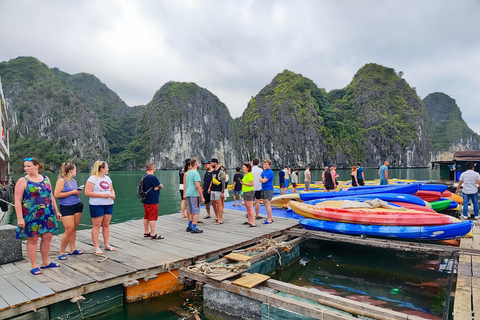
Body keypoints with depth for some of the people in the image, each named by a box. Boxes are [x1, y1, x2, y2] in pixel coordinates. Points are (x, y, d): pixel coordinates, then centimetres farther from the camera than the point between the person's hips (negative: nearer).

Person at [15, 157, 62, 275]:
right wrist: (20, 218, -15)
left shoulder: (46, 179, 9)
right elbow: (18, 200, -8)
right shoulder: (23, 181, -4)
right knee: (32, 239, 3)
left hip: (47, 214, 4)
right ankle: (34, 266, 14)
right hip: (31, 215, -4)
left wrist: (56, 211, 14)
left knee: (47, 237, 8)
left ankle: (45, 262, 23)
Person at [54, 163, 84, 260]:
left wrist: (78, 192, 5)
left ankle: (72, 250, 19)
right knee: (69, 230, -10)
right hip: (66, 208, -7)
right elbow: (57, 195, -14)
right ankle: (62, 253, 4)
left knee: (74, 229, 9)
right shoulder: (61, 180, -7)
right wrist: (72, 192, -14)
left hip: (77, 206, 7)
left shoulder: (73, 181, 14)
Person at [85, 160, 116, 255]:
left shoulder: (107, 178, 14)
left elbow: (111, 189, 23)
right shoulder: (92, 178, -9)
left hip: (109, 204, 7)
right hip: (97, 205, -6)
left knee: (106, 224, 11)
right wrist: (102, 195, -18)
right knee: (96, 225, 0)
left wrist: (113, 194, 0)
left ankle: (107, 245, 19)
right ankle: (96, 247, 8)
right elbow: (87, 193, -15)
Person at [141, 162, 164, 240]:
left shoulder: (144, 177, 11)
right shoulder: (152, 177, -20)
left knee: (146, 217, 15)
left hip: (146, 200, 10)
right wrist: (159, 186, 7)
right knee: (153, 217, -4)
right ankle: (153, 234, 1)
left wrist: (156, 186, -11)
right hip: (152, 201, -10)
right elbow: (161, 186, -12)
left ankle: (146, 233, 24)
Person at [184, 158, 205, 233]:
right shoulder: (196, 173, -13)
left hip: (188, 194, 9)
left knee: (192, 212, 17)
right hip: (194, 194, -9)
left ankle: (189, 227, 20)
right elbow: (197, 186, -19)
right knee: (196, 212, -2)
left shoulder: (188, 173, 15)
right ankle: (194, 228, -2)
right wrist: (202, 197, -16)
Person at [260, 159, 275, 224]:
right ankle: (271, 218, 24)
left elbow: (264, 181, -19)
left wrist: (261, 179, 0)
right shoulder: (263, 171, 14)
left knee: (267, 204, -8)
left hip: (268, 190, -9)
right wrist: (262, 179, -6)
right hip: (263, 189, 9)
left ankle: (269, 220, 0)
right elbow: (260, 179, 13)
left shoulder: (270, 172, -15)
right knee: (265, 204, 14)